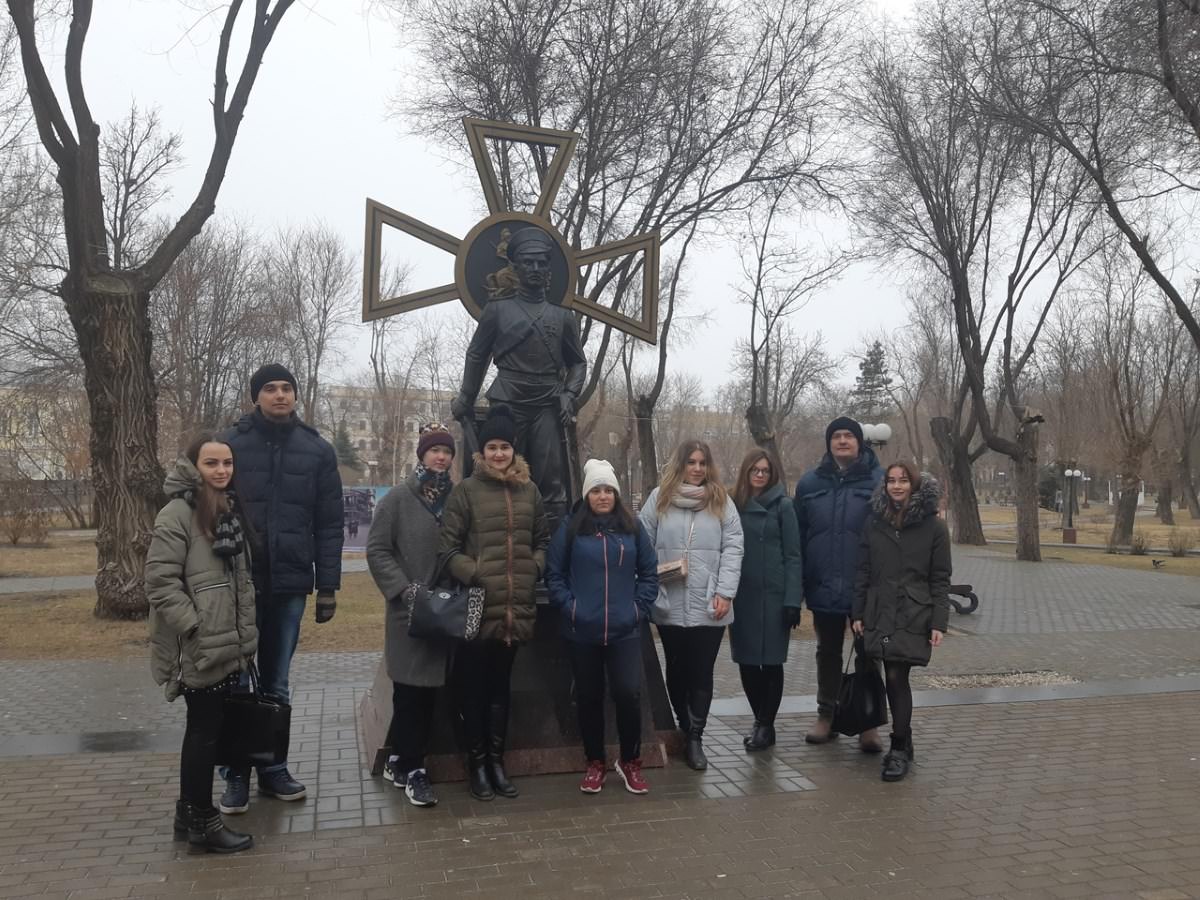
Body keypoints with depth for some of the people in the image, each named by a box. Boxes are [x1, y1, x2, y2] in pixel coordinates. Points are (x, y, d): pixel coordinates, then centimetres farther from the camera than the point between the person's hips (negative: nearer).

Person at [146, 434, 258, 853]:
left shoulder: (231, 508, 12)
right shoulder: (178, 513, -14)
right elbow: (160, 581, -18)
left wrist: (244, 631, 17)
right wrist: (195, 627, -20)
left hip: (228, 645, 8)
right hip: (199, 648, -8)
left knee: (207, 728, 16)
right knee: (204, 730, 2)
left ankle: (189, 811, 29)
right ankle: (201, 819, 16)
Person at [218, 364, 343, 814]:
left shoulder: (318, 450, 4)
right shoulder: (231, 444, -1)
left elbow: (329, 524, 4)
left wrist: (328, 587, 0)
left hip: (290, 584, 1)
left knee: (276, 685, 12)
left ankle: (274, 768, 24)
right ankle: (236, 774, 20)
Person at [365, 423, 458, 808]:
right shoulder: (399, 498, -2)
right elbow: (377, 550, -3)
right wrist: (405, 589, -12)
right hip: (409, 612, -3)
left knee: (427, 691, 9)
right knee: (411, 690, -1)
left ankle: (399, 761, 25)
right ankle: (411, 768, 13)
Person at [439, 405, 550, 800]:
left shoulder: (529, 490, 9)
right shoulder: (466, 490, -3)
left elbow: (542, 540, 18)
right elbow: (448, 548, -6)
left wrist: (535, 567, 0)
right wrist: (475, 574, -17)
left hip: (515, 607, 4)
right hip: (476, 607, -4)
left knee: (501, 684, 15)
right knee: (473, 686, 6)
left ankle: (497, 761, 27)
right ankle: (476, 762, 21)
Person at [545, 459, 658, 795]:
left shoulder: (633, 529, 5)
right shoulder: (570, 529, -1)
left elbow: (649, 573, 9)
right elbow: (554, 574, 1)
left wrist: (640, 608, 0)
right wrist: (568, 607, -8)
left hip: (625, 630, 1)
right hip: (581, 631, 0)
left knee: (629, 694, -6)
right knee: (589, 697, 10)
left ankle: (630, 762, 15)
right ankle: (595, 763, 27)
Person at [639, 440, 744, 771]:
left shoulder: (721, 501, 6)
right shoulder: (659, 498, 5)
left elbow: (732, 548, 0)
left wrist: (725, 592, -8)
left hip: (708, 606, 0)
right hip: (670, 604, 0)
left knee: (702, 673, 4)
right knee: (677, 670, 13)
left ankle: (694, 737, 14)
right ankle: (685, 729, 29)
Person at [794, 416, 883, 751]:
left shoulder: (879, 481, -4)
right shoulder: (810, 482, 4)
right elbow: (798, 536, 5)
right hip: (824, 586, 3)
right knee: (827, 652, 15)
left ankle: (869, 723, 17)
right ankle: (826, 715, 28)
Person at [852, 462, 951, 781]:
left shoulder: (933, 527, 0)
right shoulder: (874, 524, 8)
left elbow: (940, 579, -1)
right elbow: (863, 572, 11)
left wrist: (939, 622, -6)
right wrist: (858, 613, 7)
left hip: (914, 617, -3)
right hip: (880, 614, 3)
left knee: (897, 677, -10)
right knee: (895, 678, 8)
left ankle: (899, 749, 2)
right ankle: (904, 743, 25)